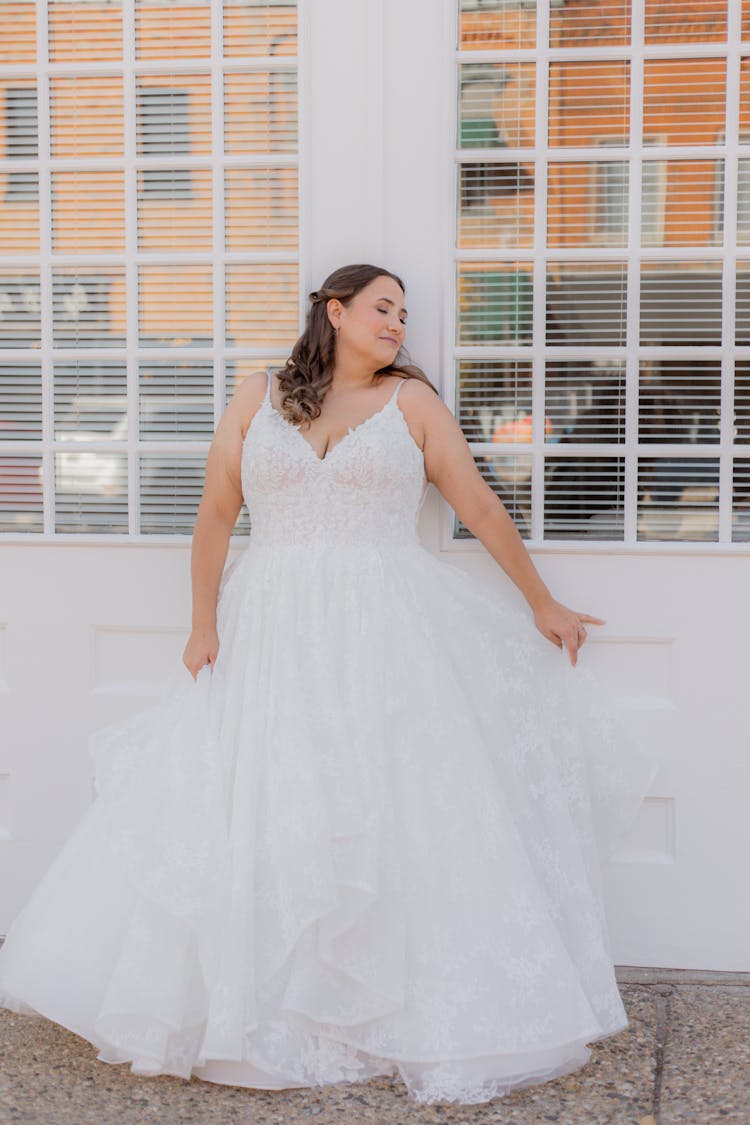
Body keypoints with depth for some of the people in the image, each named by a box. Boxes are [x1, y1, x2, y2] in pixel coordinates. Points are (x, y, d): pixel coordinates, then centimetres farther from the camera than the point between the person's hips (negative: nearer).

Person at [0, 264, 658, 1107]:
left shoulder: (411, 400, 5)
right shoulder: (258, 398, 7)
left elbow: (480, 508, 8)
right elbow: (215, 515, 5)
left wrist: (541, 604, 11)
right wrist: (204, 623, -3)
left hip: (385, 635, -1)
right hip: (271, 636, 1)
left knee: (398, 821, -2)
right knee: (253, 817, 3)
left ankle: (429, 1018, 8)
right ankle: (240, 1012, 18)